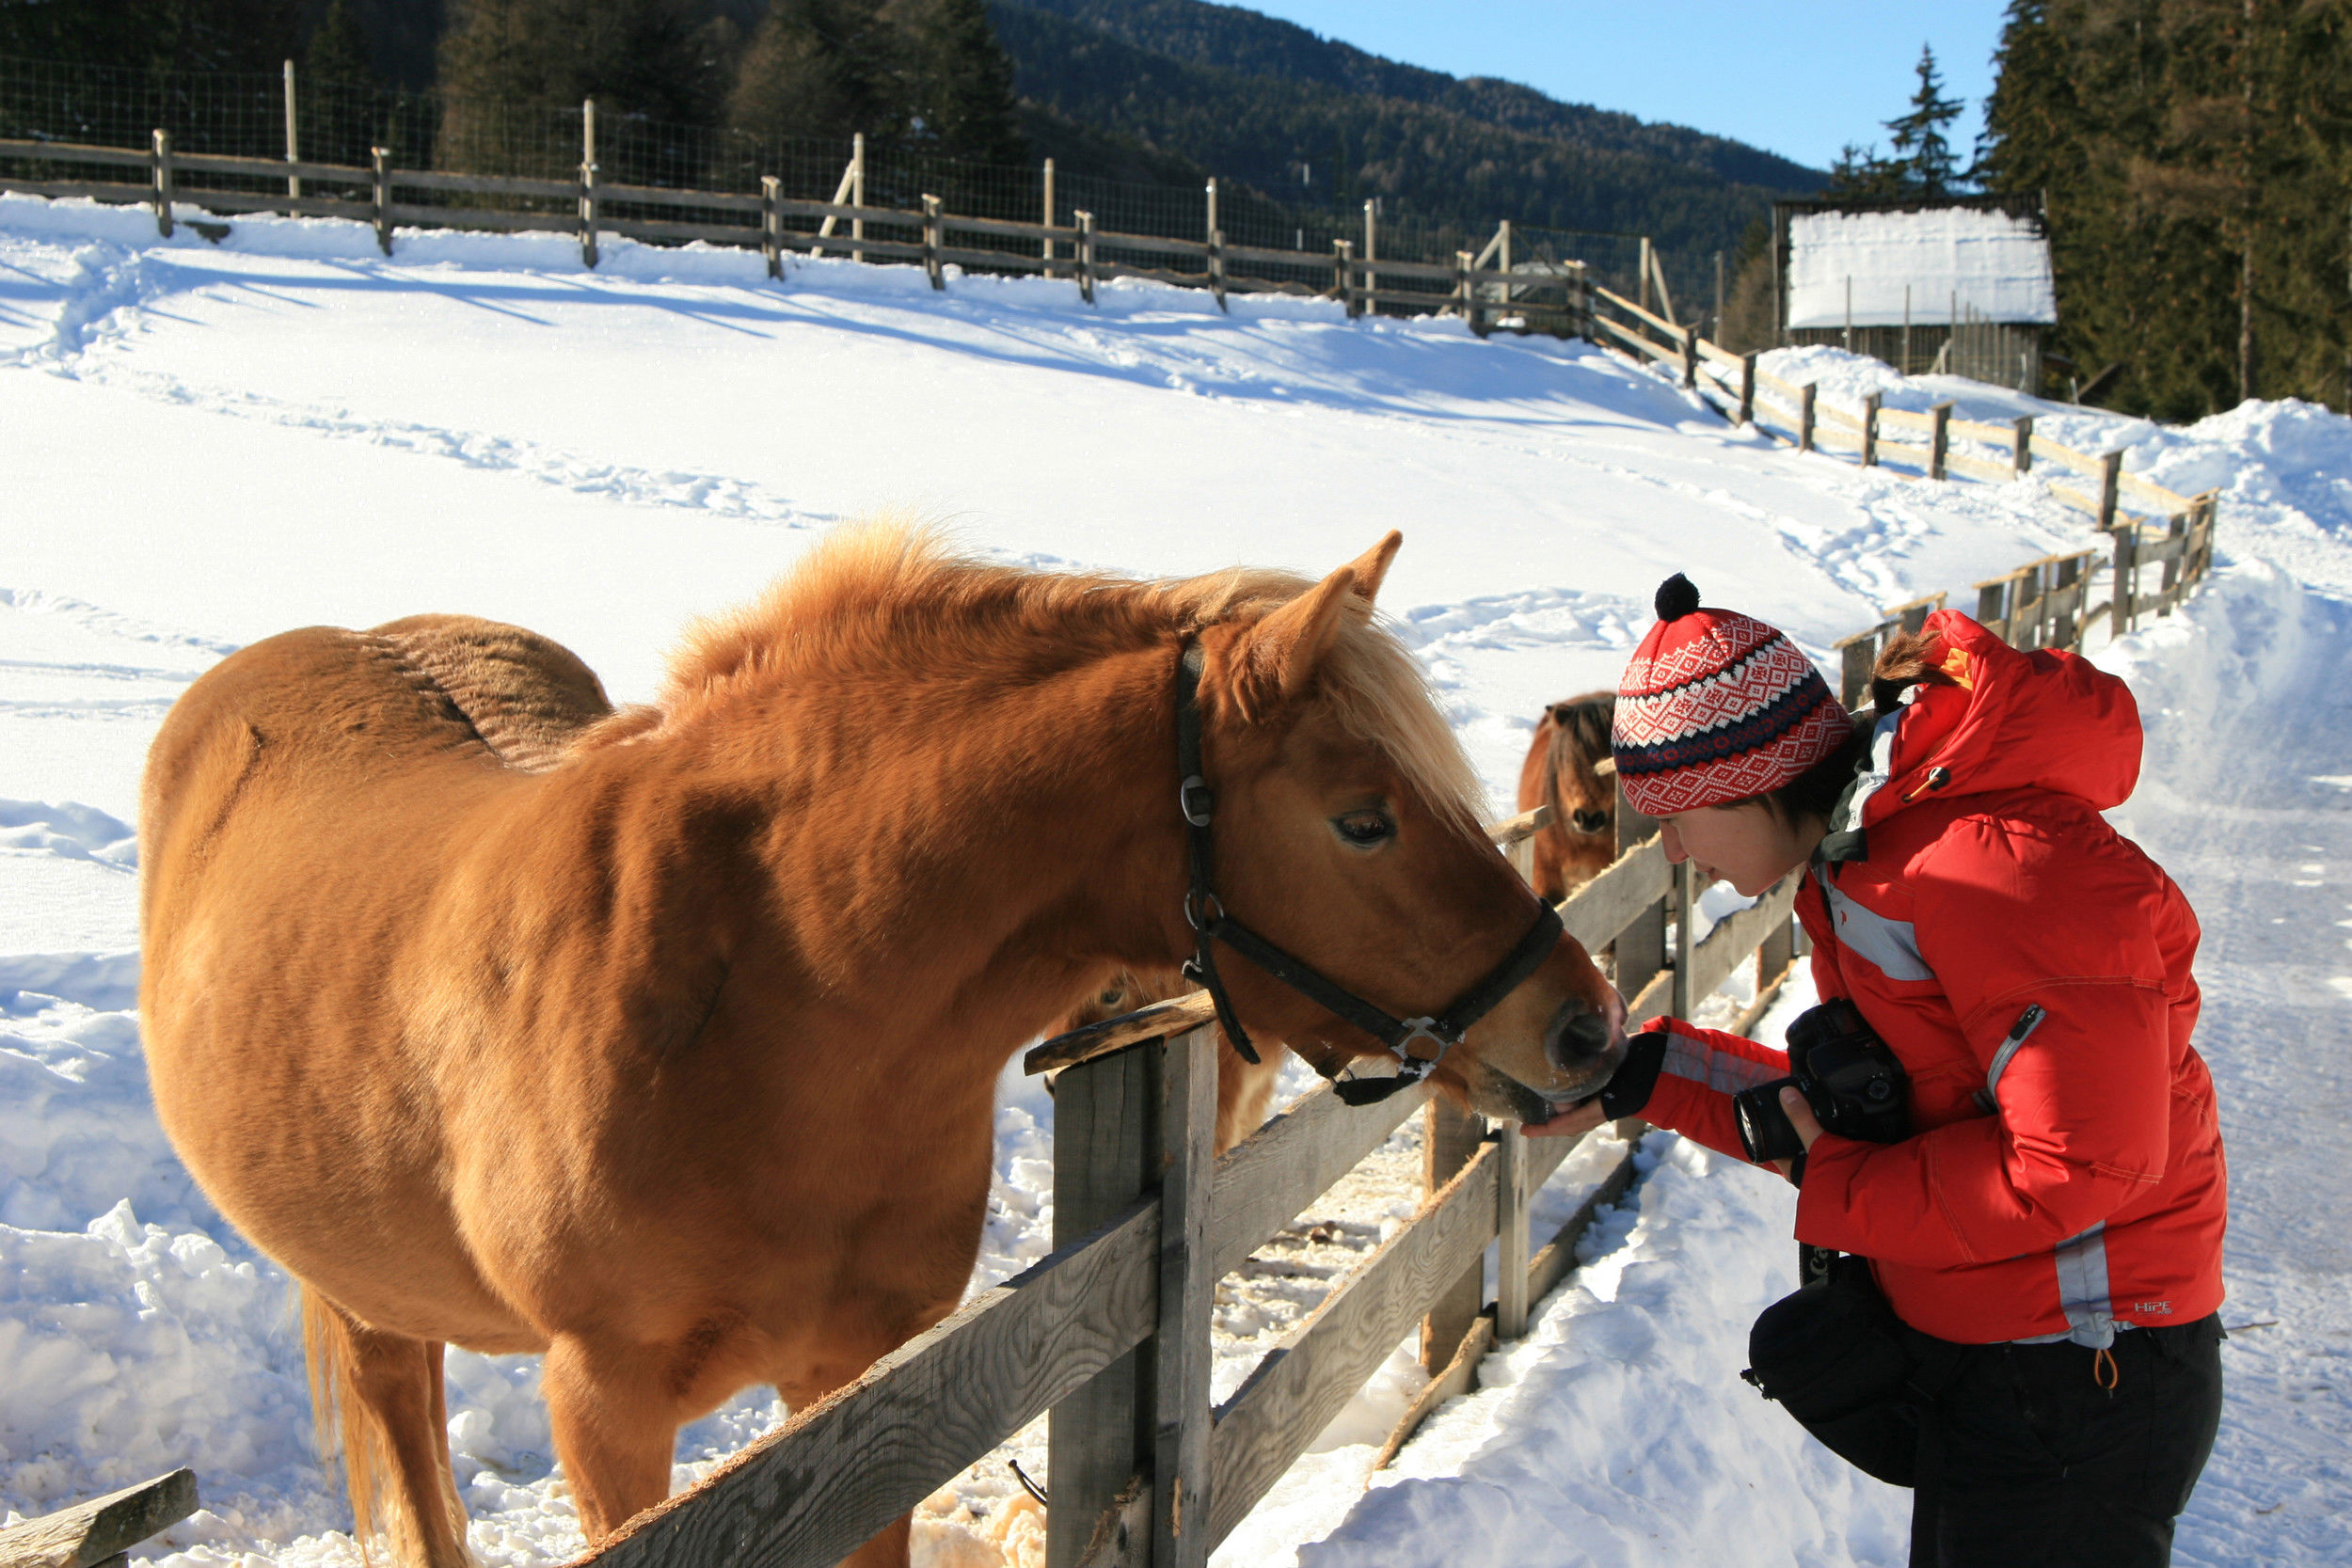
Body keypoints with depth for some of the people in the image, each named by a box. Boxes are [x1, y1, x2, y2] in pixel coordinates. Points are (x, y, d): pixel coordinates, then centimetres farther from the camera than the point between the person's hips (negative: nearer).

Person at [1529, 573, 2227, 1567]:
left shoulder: (2003, 870, -26)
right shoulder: (1862, 859, 7)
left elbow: (2080, 1161, -28)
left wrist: (1839, 1196, -18)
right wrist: (1645, 1077, 4)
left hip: (2071, 1379, -10)